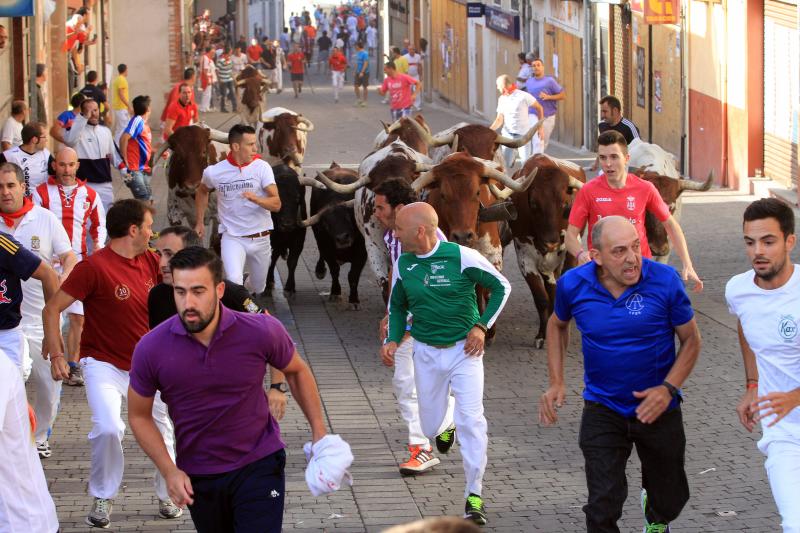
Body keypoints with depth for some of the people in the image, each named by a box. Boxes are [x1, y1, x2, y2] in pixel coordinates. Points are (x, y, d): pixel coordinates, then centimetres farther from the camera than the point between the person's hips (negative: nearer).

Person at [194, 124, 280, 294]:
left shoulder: (262, 167, -8)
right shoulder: (214, 172, -7)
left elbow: (276, 204, -14)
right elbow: (202, 191, 18)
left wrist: (256, 199, -33)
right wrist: (200, 222, 16)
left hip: (260, 239, 2)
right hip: (232, 238, -2)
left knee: (258, 287, 19)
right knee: (234, 280, -28)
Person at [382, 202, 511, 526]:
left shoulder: (462, 257, -14)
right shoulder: (403, 265, -1)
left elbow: (501, 287, -3)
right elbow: (397, 307, 15)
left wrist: (481, 326, -11)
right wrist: (392, 340, -3)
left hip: (464, 350, -4)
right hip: (426, 353, 4)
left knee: (471, 420, -14)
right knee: (430, 429, 8)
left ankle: (474, 495, -5)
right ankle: (445, 425, 47)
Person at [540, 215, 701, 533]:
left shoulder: (666, 280, -18)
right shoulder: (573, 285, -12)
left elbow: (691, 340, -5)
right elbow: (557, 325, 11)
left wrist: (668, 388, -19)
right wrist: (556, 382, 1)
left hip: (657, 409, 0)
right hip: (602, 409, 0)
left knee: (670, 500, 18)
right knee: (603, 507, -12)